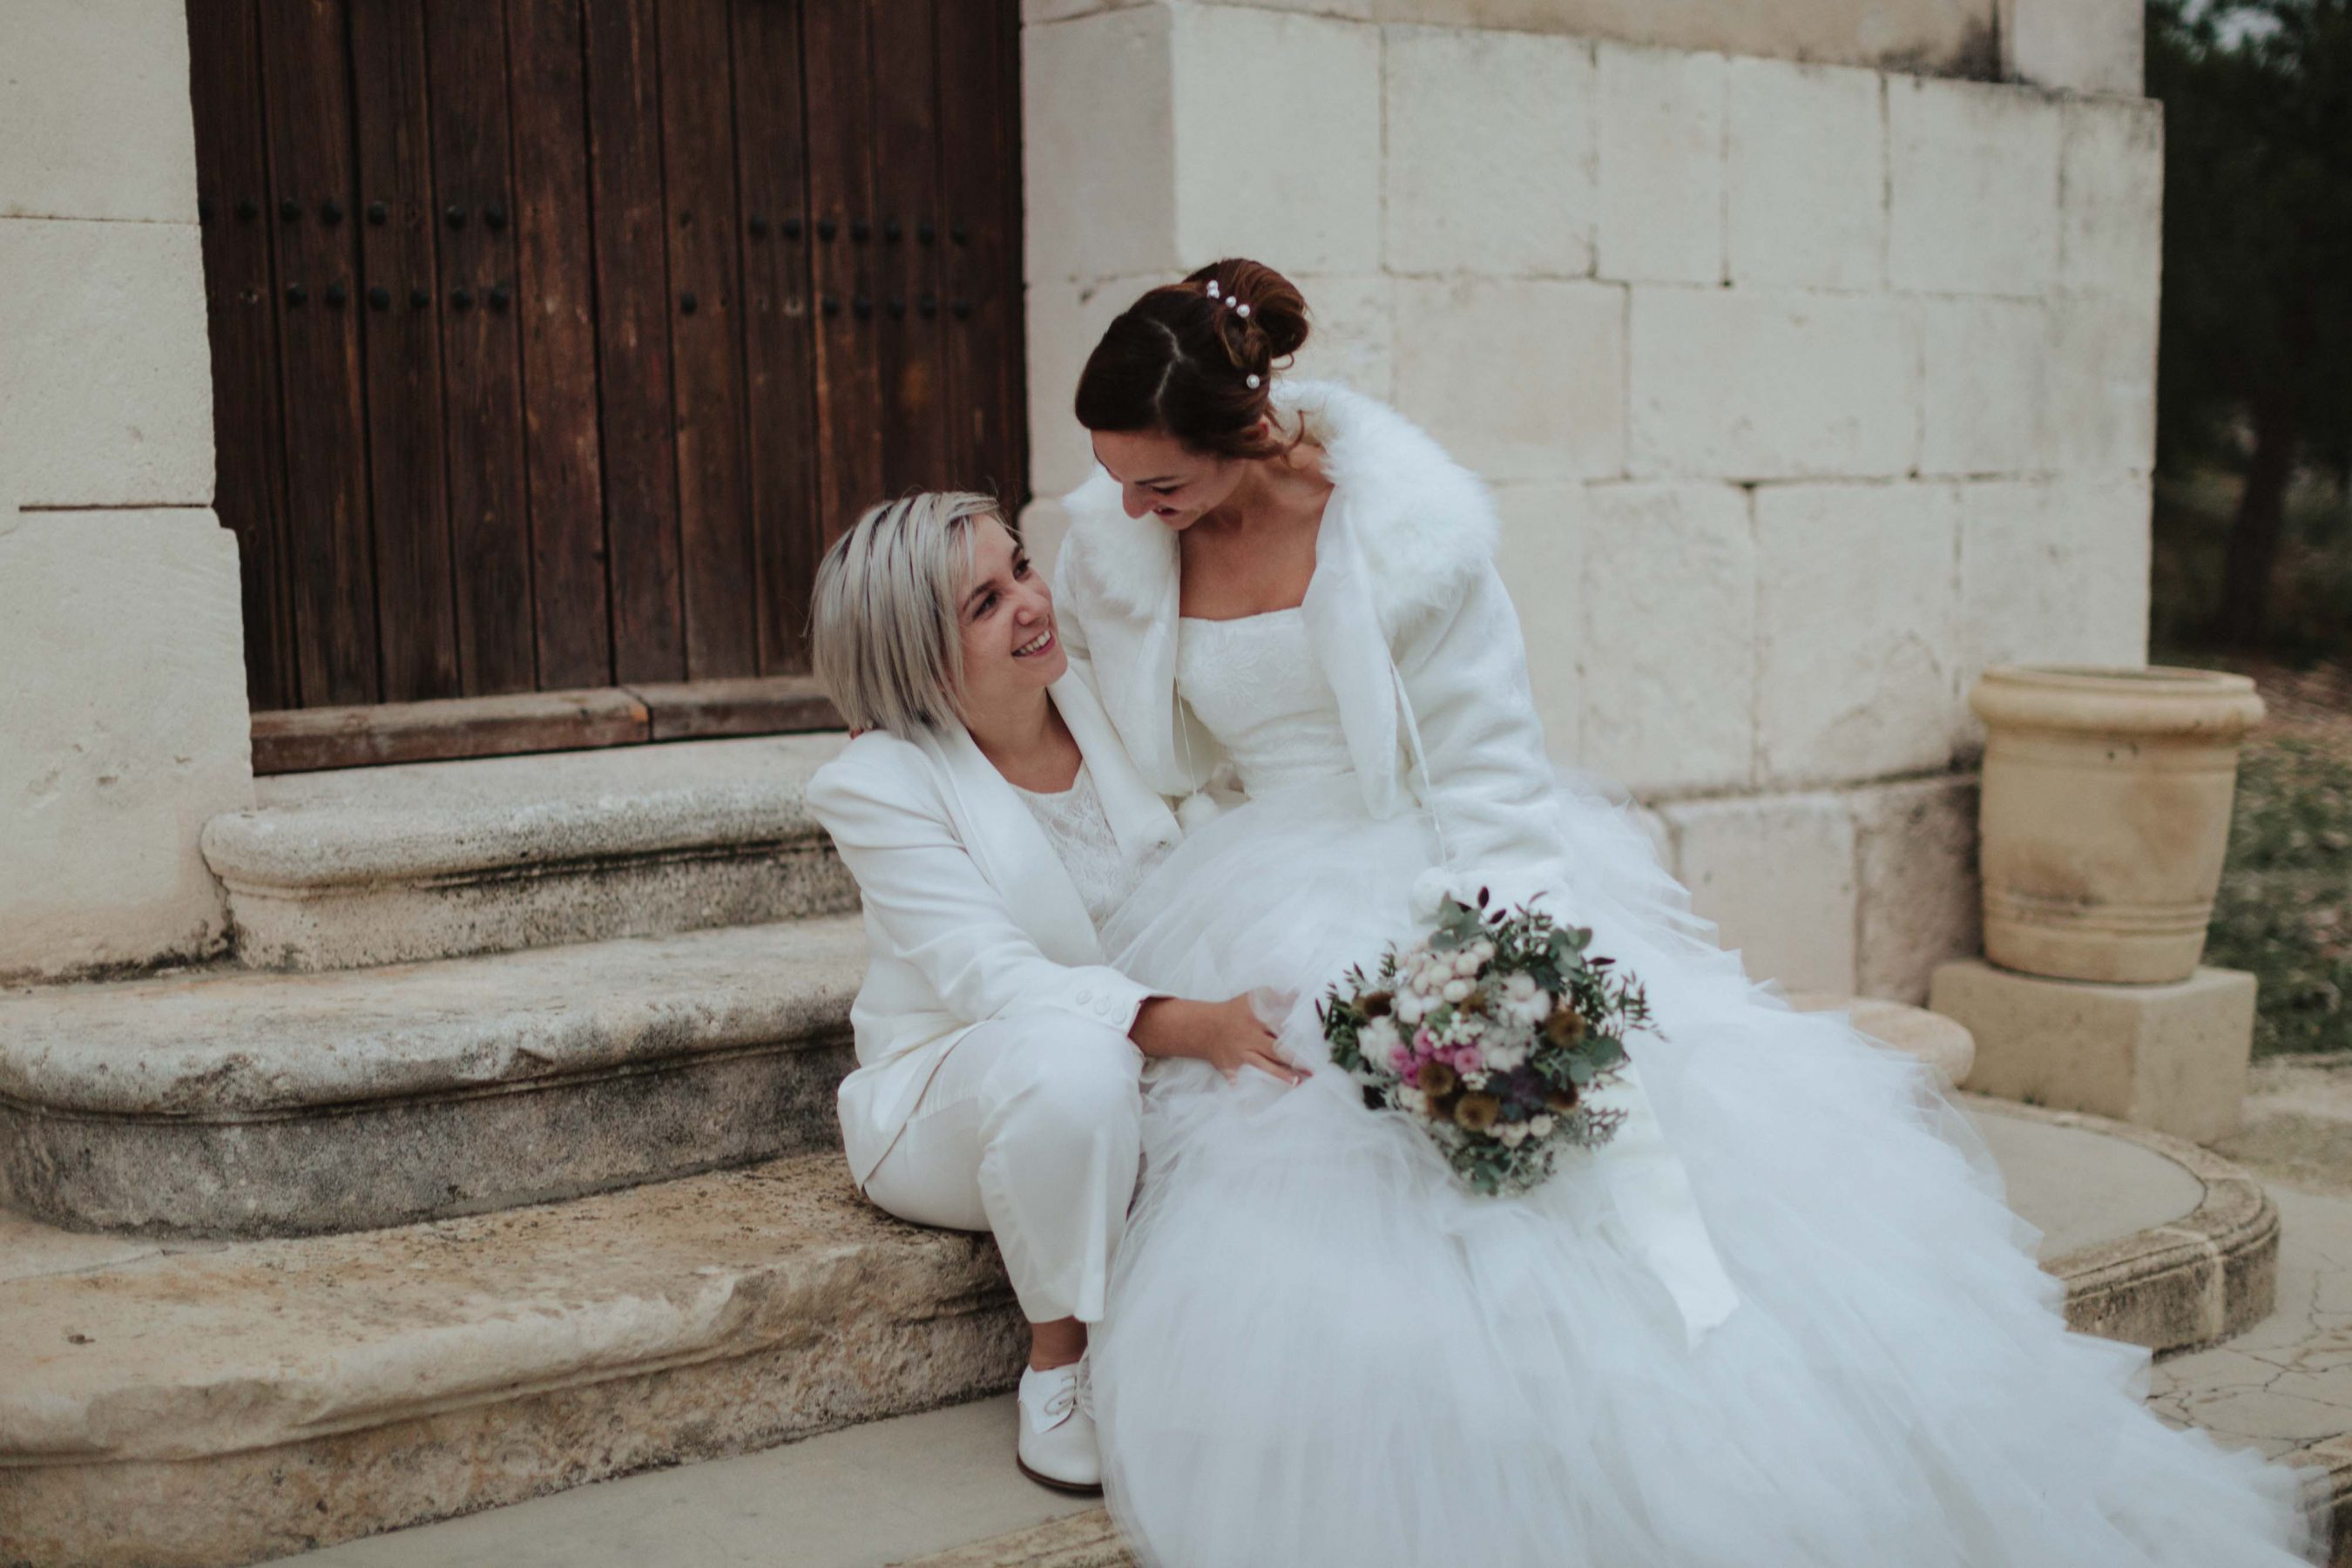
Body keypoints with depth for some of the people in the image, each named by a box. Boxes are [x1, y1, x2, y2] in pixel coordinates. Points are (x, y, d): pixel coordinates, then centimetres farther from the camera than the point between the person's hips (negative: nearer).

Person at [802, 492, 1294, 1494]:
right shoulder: (878, 785, -16)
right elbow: (994, 976, -26)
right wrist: (1190, 1026, -41)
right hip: (949, 1099, -4)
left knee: (1280, 1046, -25)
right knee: (1073, 1058, -38)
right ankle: (1059, 1356, -16)